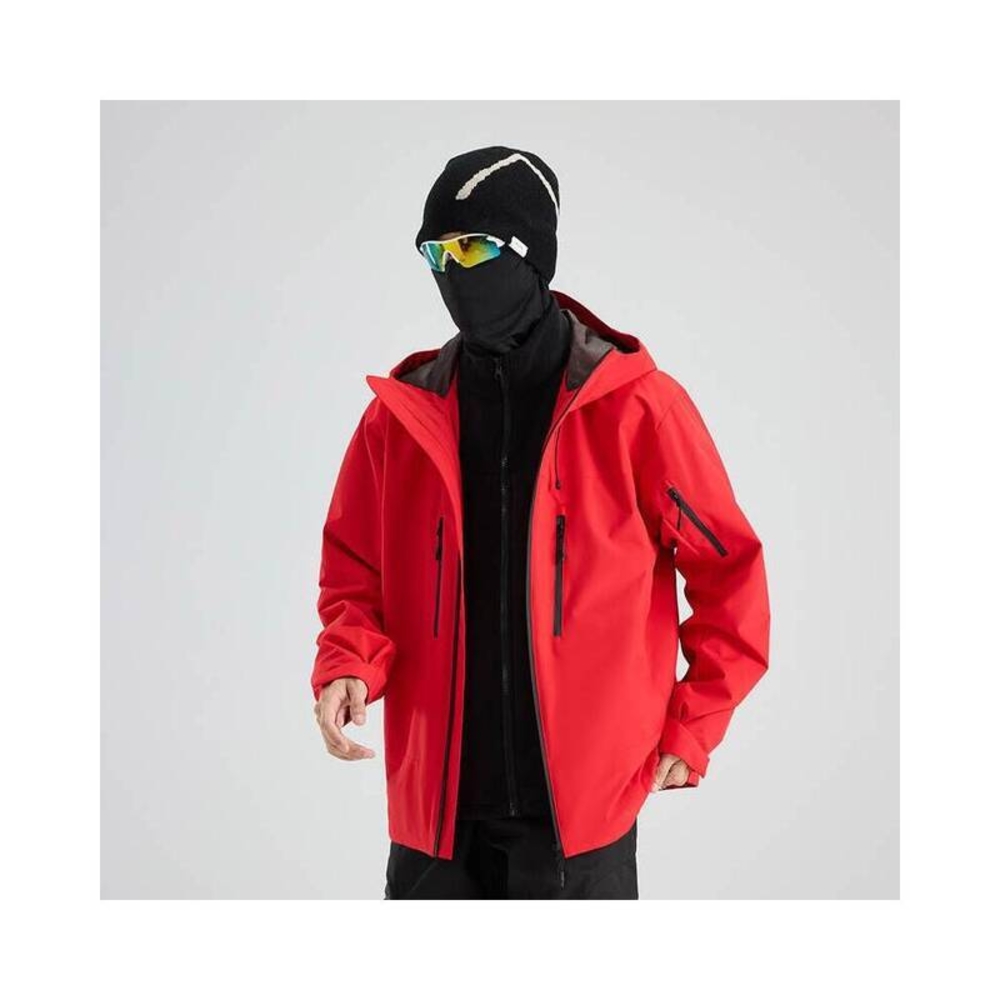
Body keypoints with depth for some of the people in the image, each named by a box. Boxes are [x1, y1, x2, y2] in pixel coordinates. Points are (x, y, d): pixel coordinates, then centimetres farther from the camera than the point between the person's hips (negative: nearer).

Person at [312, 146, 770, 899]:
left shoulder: (635, 405, -6)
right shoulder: (401, 414, 3)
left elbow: (729, 574, 0)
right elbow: (355, 572, 11)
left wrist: (689, 733, -1)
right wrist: (348, 665, -8)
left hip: (579, 808, -3)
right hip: (435, 807, 3)